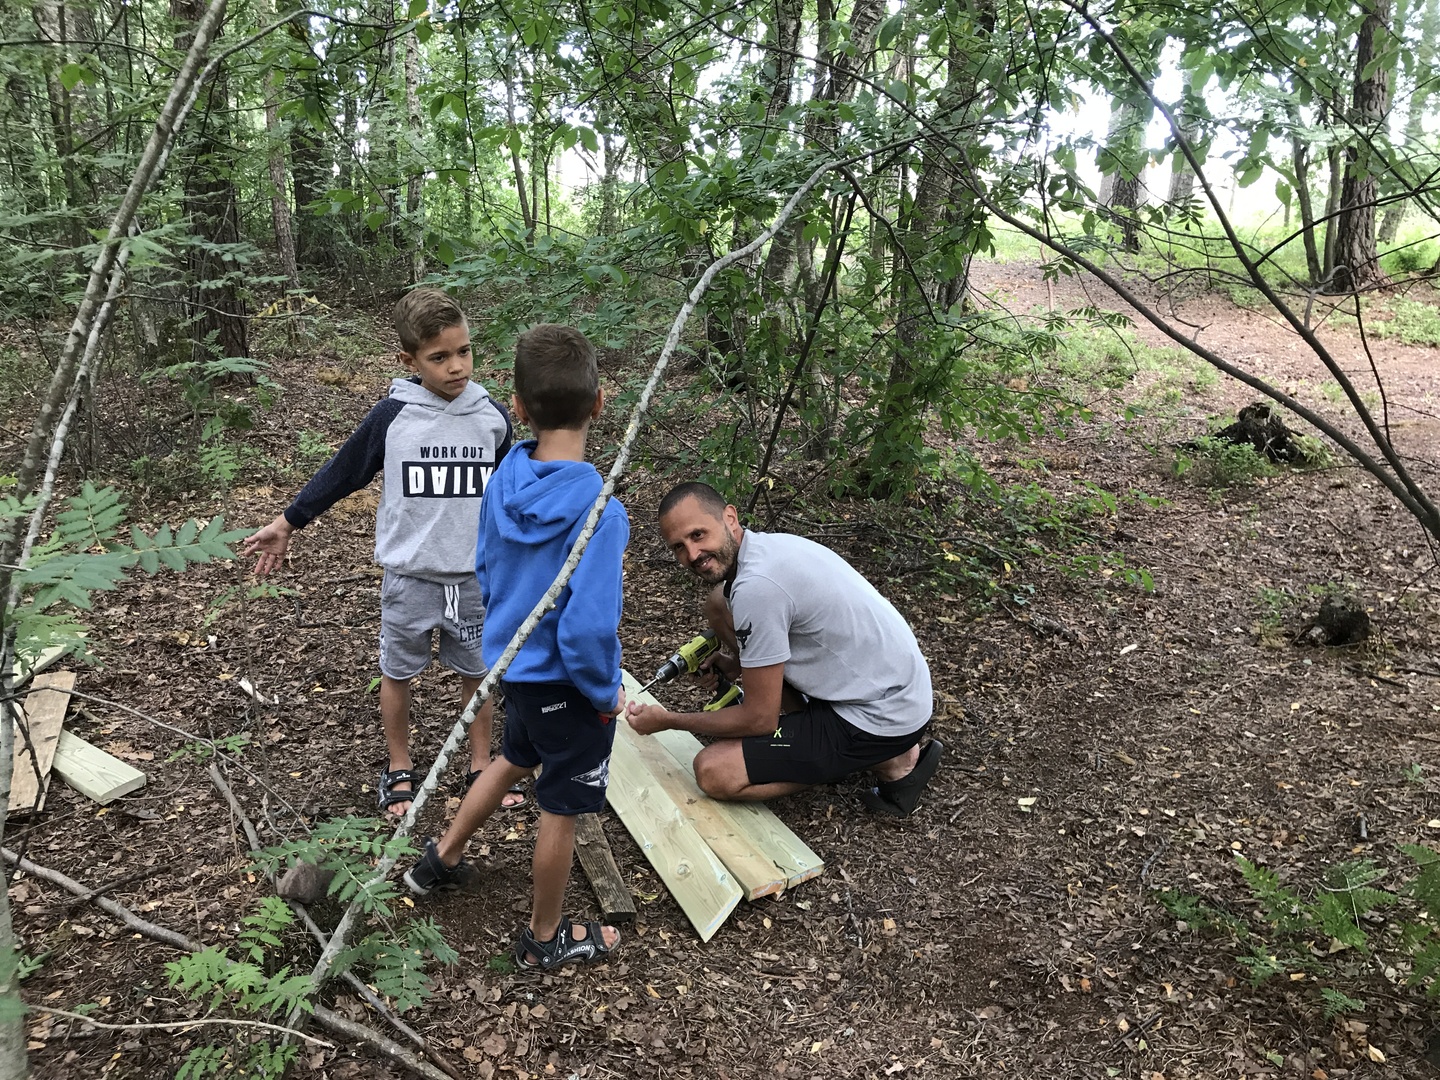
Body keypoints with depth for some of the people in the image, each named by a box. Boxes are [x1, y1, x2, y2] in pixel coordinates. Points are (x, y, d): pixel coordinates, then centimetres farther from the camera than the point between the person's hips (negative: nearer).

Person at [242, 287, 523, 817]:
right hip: (409, 575, -1)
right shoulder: (392, 416, -12)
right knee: (398, 673, 14)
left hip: (476, 576, 2)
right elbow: (342, 472, 0)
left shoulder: (492, 416, -5)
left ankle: (481, 766, 33)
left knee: (478, 672, 14)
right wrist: (285, 524, 5)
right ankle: (399, 769, 35)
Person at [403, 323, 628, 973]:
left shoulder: (506, 478, -9)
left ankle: (441, 861, 50)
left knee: (514, 758, 33)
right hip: (566, 682, -7)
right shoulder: (598, 510, -30)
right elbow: (587, 627, -31)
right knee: (561, 806, 14)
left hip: (513, 660, 7)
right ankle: (545, 939, 35)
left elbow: (486, 571, 5)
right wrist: (607, 693, -13)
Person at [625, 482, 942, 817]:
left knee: (713, 773, -14)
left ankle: (892, 763, -2)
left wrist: (667, 721, -6)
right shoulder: (767, 544, 1)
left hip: (882, 716, -9)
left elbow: (760, 719, -19)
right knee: (718, 603, 9)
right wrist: (738, 663, 8)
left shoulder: (756, 586, -27)